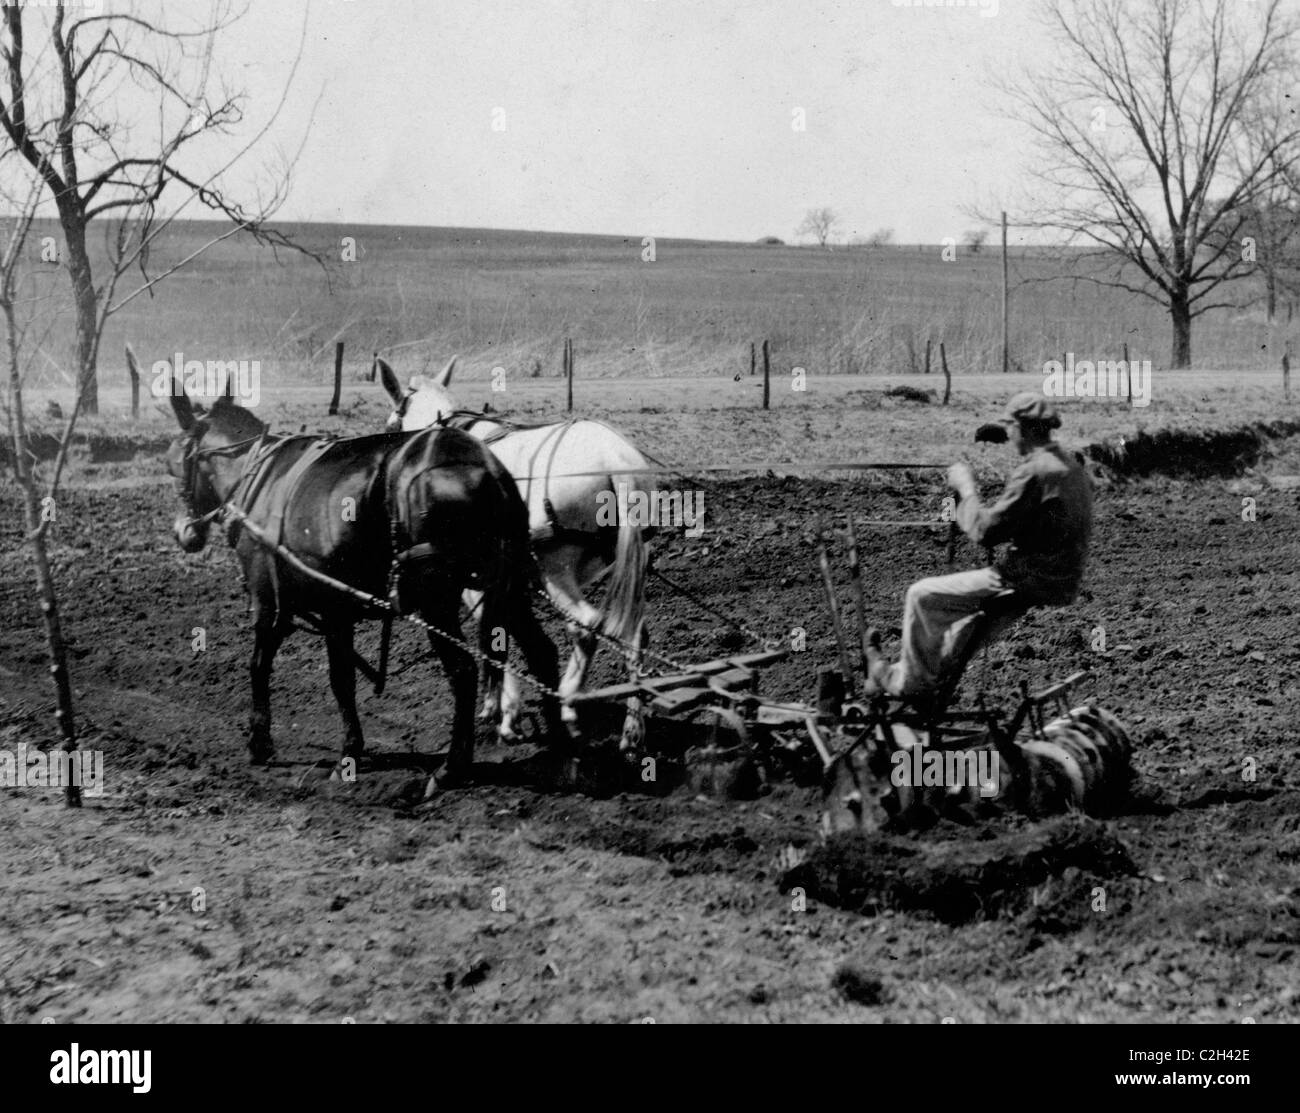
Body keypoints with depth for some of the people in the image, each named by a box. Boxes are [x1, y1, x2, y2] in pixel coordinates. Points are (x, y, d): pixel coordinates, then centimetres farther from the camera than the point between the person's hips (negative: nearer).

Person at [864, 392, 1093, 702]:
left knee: (922, 596, 1)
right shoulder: (1073, 467, 10)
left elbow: (985, 531, -20)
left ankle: (912, 684, 13)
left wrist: (966, 488, -7)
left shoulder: (1033, 473, -20)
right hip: (1062, 584, 9)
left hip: (1027, 582, -9)